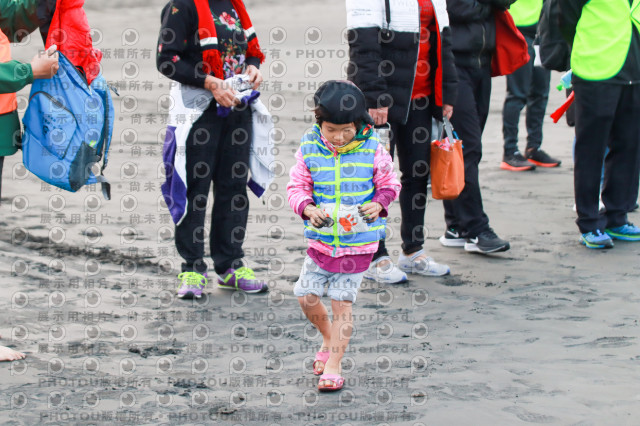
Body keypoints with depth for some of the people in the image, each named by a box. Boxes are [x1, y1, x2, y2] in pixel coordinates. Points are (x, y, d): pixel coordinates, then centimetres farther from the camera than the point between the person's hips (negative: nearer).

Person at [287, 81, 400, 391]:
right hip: (322, 240, 3)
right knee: (307, 297, 4)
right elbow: (297, 187, 0)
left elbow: (389, 185, 4)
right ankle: (329, 338, 34)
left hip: (359, 242, -3)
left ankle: (333, 364, 10)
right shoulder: (309, 149, -4)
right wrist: (308, 208, -19)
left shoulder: (372, 150, -7)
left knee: (341, 303, -1)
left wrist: (378, 204, -16)